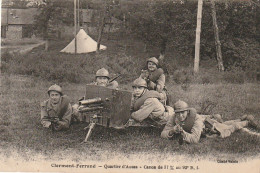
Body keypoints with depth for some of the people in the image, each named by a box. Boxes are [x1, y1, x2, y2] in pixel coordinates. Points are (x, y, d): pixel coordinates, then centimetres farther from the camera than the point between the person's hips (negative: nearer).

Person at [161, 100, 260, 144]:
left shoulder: (196, 119, -46)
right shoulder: (174, 119, -32)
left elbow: (195, 139, -52)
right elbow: (163, 134, -31)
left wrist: (182, 133, -64)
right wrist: (172, 131, -51)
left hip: (209, 124, -5)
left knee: (229, 129, 22)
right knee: (223, 124, 30)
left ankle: (248, 121, 48)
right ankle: (242, 119, 55)